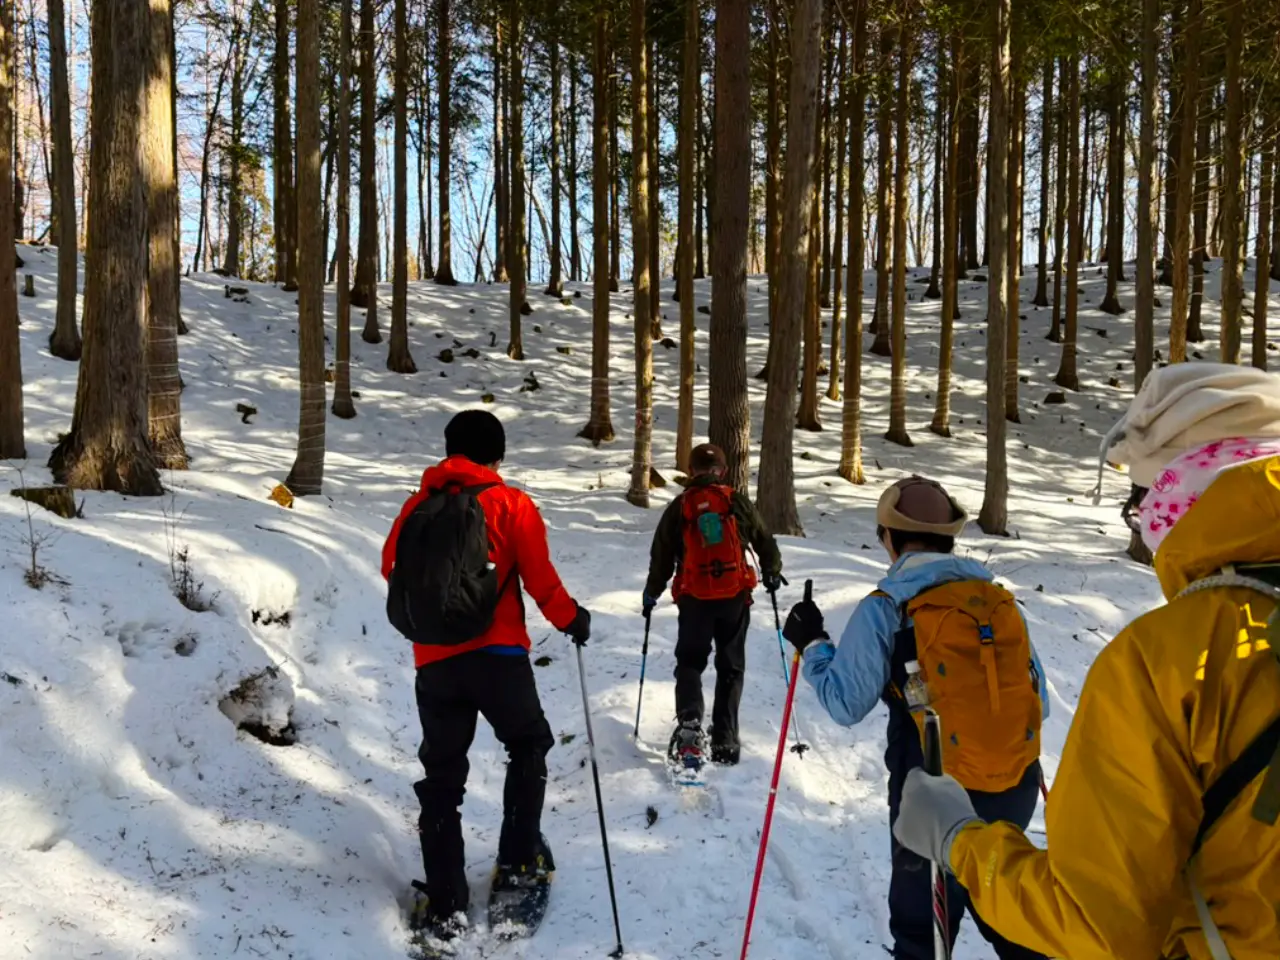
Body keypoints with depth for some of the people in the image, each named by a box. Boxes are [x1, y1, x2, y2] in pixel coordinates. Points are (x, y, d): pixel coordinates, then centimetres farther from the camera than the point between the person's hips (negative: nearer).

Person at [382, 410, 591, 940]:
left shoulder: (419, 505, 5)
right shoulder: (511, 504, -4)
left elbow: (392, 568, 14)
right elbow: (540, 578, -6)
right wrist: (571, 619, 11)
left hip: (433, 661, 3)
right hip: (498, 655, -2)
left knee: (441, 777, 12)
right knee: (528, 748, 22)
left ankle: (445, 904, 14)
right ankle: (519, 860, 23)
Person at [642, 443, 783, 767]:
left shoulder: (678, 508, 2)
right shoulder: (738, 502, 1)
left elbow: (661, 556, 7)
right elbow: (764, 541, 11)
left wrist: (651, 593, 21)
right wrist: (772, 572, 30)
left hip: (694, 597, 0)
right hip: (735, 595, 0)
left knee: (689, 662, 12)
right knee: (731, 666, 11)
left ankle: (689, 723, -11)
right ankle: (725, 741, 9)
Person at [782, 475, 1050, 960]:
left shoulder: (884, 608, -12)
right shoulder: (1001, 598, 1)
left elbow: (846, 705, -11)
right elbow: (1040, 702, 6)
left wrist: (811, 644, 3)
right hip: (1017, 788, 5)